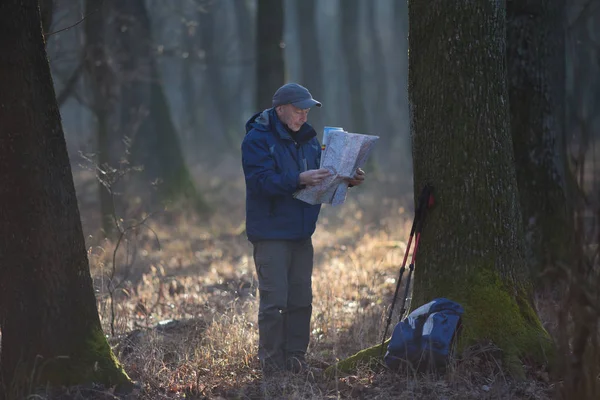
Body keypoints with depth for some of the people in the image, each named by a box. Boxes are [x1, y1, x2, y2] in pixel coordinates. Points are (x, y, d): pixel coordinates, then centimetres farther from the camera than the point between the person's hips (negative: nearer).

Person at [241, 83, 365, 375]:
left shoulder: (307, 138, 12)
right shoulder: (257, 139, -12)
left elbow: (323, 173, 16)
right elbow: (261, 182, -22)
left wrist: (347, 179, -4)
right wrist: (299, 179, -33)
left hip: (301, 234, 7)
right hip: (271, 234, -7)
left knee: (301, 300, 9)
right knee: (274, 301, -7)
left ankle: (296, 358, 17)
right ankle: (272, 362, 1)